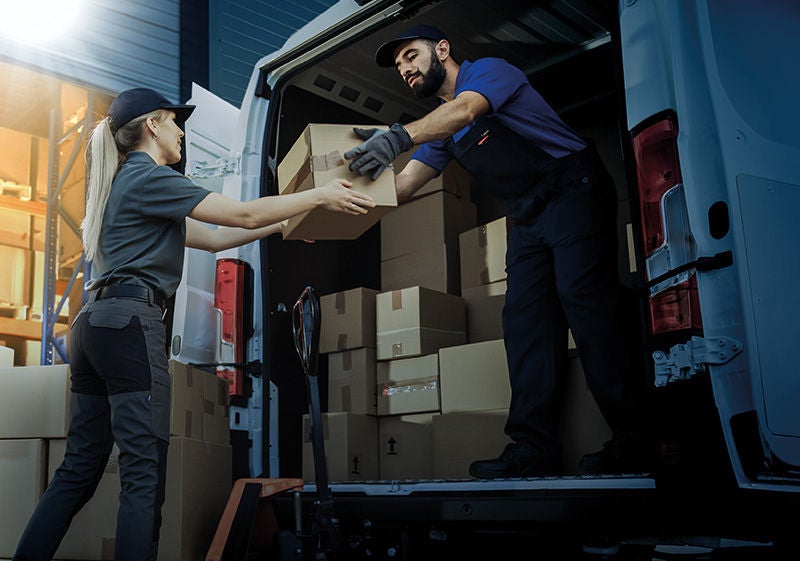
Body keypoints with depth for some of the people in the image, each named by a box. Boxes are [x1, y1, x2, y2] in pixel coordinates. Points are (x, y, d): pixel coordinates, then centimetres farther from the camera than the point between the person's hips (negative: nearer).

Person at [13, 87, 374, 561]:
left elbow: (213, 238, 26)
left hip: (95, 323, 10)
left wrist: (283, 225, 27)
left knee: (80, 468, 10)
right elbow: (245, 214, -7)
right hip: (130, 321, -10)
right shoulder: (149, 176, -4)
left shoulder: (127, 183, 27)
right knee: (145, 472, -11)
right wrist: (320, 196, 1)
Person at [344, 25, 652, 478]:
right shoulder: (439, 127, 18)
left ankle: (635, 442, -17)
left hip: (575, 190, -8)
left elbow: (465, 109, -29)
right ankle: (535, 449, -6)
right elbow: (402, 185, 9)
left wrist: (399, 136, -45)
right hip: (528, 218, 8)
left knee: (582, 297, -19)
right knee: (524, 320, -4)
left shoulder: (489, 70, -5)